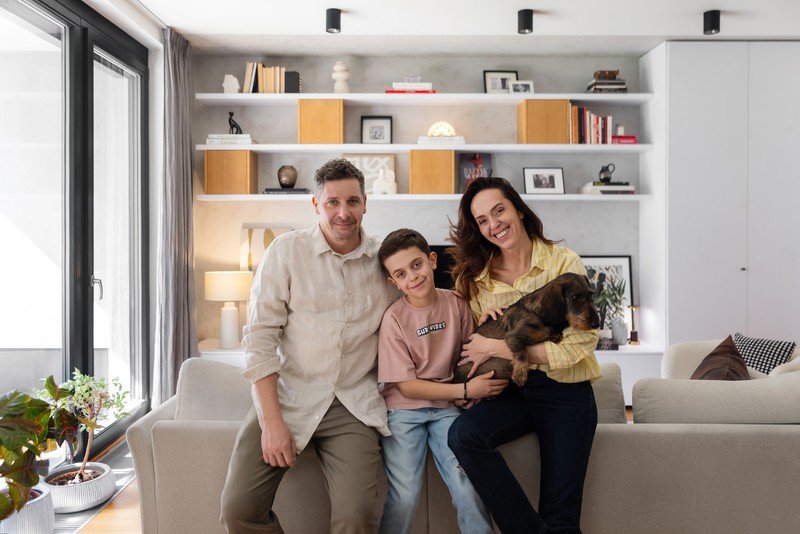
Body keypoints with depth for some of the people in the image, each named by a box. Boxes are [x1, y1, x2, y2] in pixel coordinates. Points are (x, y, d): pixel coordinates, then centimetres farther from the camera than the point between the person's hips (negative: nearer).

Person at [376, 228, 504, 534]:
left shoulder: (456, 303, -1)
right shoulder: (394, 318, -11)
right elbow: (407, 386, -10)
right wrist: (466, 390, -16)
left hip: (446, 406, 3)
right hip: (404, 409, -2)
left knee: (469, 491, -13)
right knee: (405, 499, -13)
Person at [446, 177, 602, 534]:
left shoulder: (563, 262, -7)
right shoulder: (475, 277, 4)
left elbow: (581, 344, -14)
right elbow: (473, 347, 14)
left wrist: (499, 348, -18)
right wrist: (482, 324, -11)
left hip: (564, 391, -3)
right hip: (510, 391, 3)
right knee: (463, 434, -27)